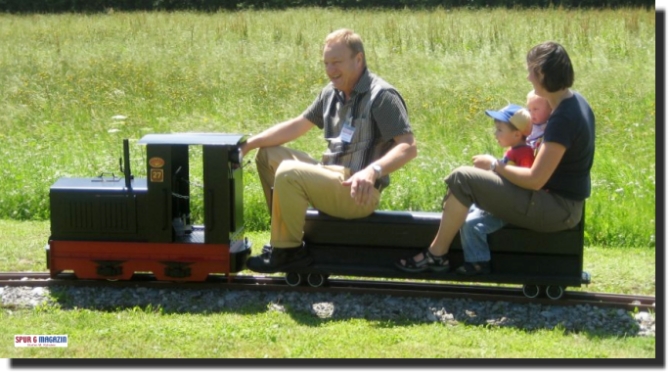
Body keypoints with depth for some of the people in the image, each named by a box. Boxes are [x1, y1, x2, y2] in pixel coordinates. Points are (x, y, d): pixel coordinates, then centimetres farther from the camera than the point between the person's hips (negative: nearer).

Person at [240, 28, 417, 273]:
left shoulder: (382, 96, -15)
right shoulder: (332, 93, 10)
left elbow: (409, 147, -23)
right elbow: (298, 125, 18)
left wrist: (373, 171, -40)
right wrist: (250, 143, 8)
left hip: (359, 192, -9)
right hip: (332, 177, 9)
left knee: (288, 173, -27)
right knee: (267, 155, 10)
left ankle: (288, 251, -12)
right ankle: (284, 236, 9)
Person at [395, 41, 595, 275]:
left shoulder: (563, 118, -24)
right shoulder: (575, 102, 6)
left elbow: (535, 179, -24)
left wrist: (495, 166, -9)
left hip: (557, 210, -10)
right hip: (566, 206, 10)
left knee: (463, 179, -12)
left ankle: (436, 254, -2)